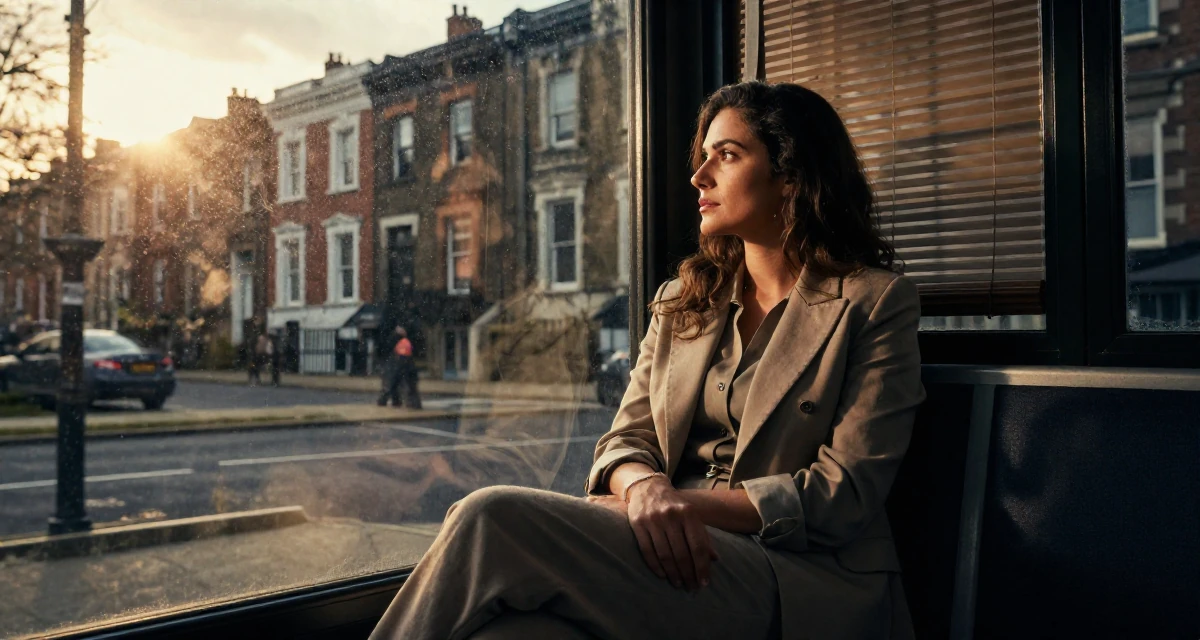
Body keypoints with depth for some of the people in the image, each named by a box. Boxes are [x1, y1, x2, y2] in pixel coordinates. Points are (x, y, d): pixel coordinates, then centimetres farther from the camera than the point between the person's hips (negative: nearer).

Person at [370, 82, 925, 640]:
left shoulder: (875, 302, 1)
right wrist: (646, 487, -13)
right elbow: (626, 438, 12)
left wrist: (685, 503, -14)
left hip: (804, 583, -4)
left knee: (493, 517, -26)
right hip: (683, 555, 5)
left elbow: (845, 493, -6)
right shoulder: (681, 301, 19)